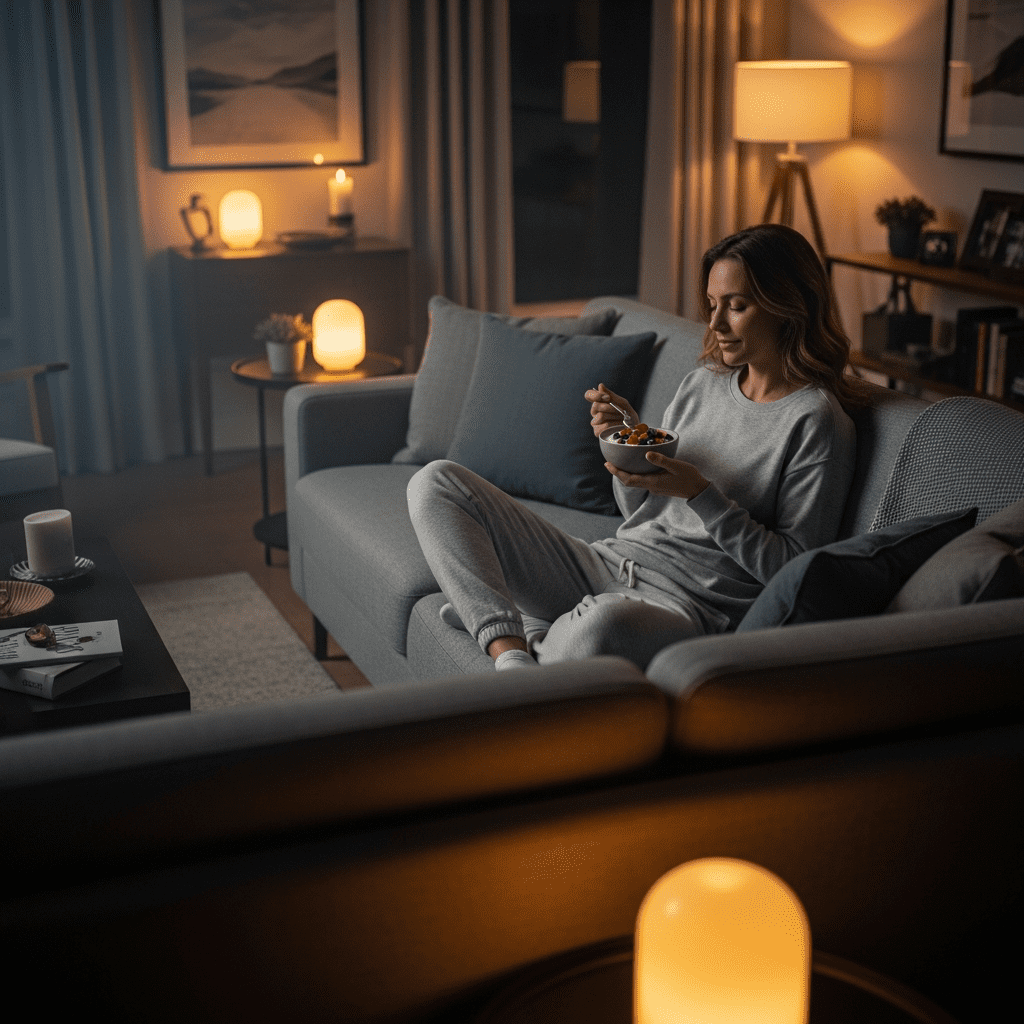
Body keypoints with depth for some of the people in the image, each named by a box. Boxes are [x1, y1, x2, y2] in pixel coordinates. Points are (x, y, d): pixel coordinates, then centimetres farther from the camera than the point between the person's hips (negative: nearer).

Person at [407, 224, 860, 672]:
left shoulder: (818, 422, -6)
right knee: (436, 483, -3)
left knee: (603, 623, -45)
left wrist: (698, 492, -18)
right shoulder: (700, 385, 15)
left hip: (689, 603, -7)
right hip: (607, 566, 7)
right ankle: (511, 656, -19)